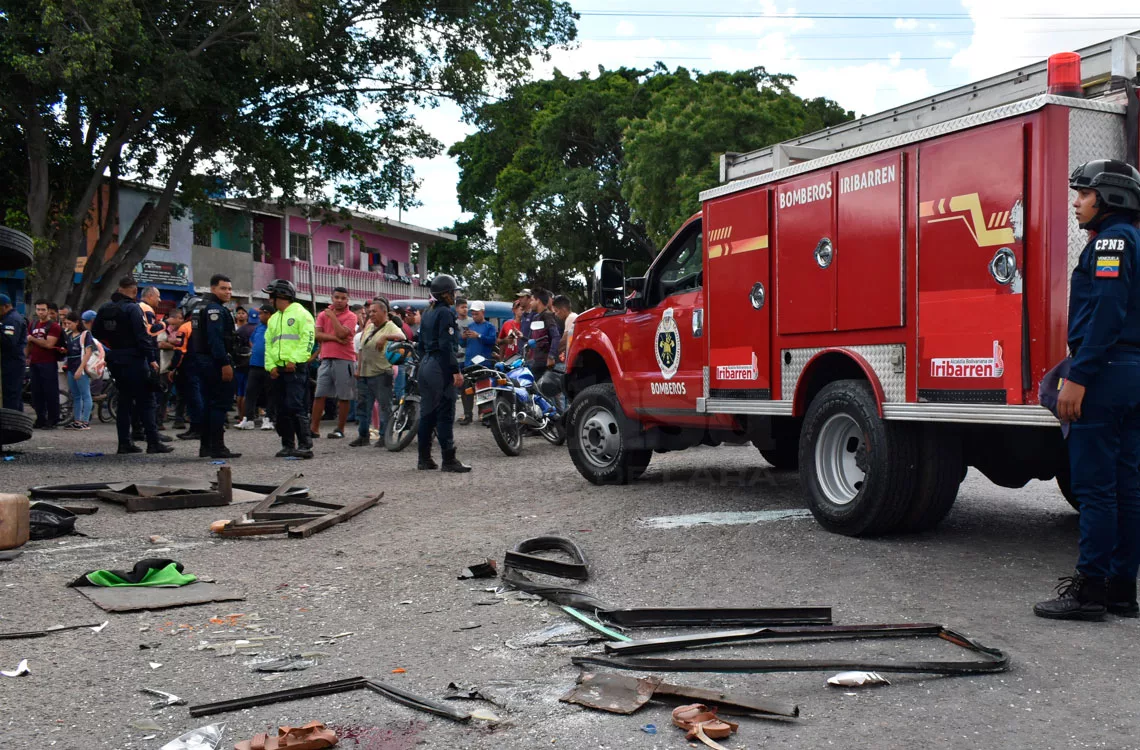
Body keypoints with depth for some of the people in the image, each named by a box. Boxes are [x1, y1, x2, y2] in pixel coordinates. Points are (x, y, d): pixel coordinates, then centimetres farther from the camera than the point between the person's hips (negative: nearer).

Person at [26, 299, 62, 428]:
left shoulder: (54, 326, -4)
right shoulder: (33, 325, 17)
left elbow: (49, 344, -15)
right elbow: (29, 343, 24)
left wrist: (32, 338, -9)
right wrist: (27, 357, 12)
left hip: (48, 364, -7)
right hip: (34, 363, 7)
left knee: (50, 393, -4)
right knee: (36, 392, 7)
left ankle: (52, 420, -1)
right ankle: (40, 419, 14)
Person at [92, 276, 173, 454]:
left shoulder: (105, 309, 10)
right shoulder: (133, 308, -13)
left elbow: (96, 332, 17)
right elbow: (142, 335, -18)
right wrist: (152, 358, -16)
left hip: (116, 359, 7)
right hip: (134, 359, -7)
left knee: (124, 400, 13)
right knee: (145, 401, -4)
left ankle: (124, 442, 12)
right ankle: (153, 442, -6)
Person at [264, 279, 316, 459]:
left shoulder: (301, 314, -1)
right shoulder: (274, 319, 23)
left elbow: (307, 339, -10)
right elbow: (268, 344, 20)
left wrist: (294, 360, -18)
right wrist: (270, 366, 5)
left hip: (295, 369, -8)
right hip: (277, 370, 8)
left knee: (295, 407, -15)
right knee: (281, 410, 8)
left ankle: (305, 445, -15)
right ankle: (288, 445, 14)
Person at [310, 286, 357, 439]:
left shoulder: (350, 316, 0)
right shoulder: (323, 314, 12)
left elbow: (342, 333, -15)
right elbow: (317, 335, 1)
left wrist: (333, 316, -7)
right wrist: (335, 338, -11)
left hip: (344, 359, -3)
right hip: (326, 358, 4)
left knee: (343, 397, 1)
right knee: (319, 395, 2)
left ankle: (340, 429, 10)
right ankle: (314, 428, 6)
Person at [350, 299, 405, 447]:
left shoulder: (390, 327, -5)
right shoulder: (369, 328, 18)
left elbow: (401, 337, -26)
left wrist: (385, 337, -40)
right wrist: (358, 368, 17)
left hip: (381, 374, -8)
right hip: (364, 374, 8)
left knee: (384, 406, -4)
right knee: (363, 405, 11)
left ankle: (385, 436, 2)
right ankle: (363, 436, 20)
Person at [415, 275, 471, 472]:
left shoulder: (428, 313, 15)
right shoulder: (446, 312, -11)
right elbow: (446, 345, -18)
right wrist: (456, 370, -19)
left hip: (425, 365, 9)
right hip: (440, 367, -9)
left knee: (427, 413, 10)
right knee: (445, 413, -7)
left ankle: (424, 459, 14)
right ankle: (449, 460, -6)